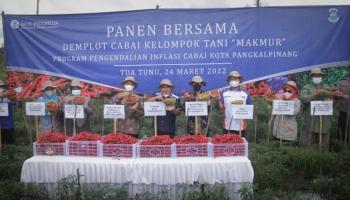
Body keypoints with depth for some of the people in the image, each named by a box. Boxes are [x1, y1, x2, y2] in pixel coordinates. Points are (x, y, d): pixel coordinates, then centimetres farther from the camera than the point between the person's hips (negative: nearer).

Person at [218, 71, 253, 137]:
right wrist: (219, 99, -13)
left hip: (241, 126, 0)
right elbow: (221, 107, 3)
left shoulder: (245, 93, 1)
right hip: (228, 126, 0)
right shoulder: (224, 93, 3)